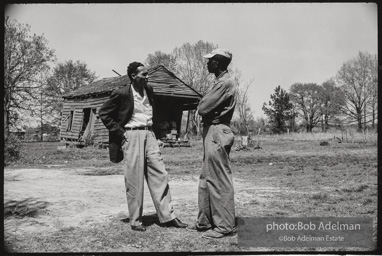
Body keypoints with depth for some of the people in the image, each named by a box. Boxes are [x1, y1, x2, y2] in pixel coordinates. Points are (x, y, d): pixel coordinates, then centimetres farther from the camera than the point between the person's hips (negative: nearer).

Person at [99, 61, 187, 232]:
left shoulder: (149, 90, 9)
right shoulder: (122, 93, -8)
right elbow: (103, 113, -3)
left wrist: (152, 128, 14)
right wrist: (119, 132, -7)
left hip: (149, 135, 6)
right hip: (131, 136, -6)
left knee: (159, 175, 2)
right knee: (134, 180, -1)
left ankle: (167, 217, 9)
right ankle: (135, 221, 11)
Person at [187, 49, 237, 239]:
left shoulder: (224, 83, -15)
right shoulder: (221, 82, 18)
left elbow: (202, 108, -18)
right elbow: (206, 107, 16)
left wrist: (203, 102, 1)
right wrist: (205, 103, -3)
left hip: (217, 133, -10)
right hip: (212, 132, 10)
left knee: (219, 181, -5)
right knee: (206, 179, 14)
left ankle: (225, 225, 4)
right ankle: (205, 221, 24)